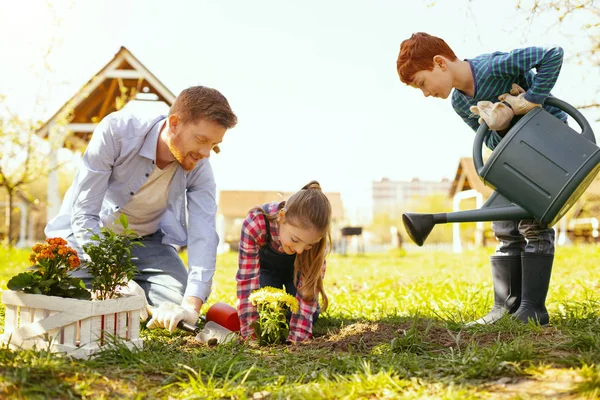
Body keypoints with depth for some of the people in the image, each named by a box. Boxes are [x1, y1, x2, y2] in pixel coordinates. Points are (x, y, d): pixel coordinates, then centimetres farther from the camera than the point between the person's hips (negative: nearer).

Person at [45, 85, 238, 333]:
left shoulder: (199, 167, -19)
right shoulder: (116, 130, -29)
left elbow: (203, 235, -26)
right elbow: (84, 213, -27)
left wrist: (191, 306, -40)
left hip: (146, 239, 3)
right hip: (90, 232, -2)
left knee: (177, 304, -16)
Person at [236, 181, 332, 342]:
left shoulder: (314, 235, -38)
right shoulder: (254, 224, -44)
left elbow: (309, 285, -33)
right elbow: (247, 281, -40)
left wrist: (296, 337, -41)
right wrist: (251, 334, -43)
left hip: (297, 267, 1)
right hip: (267, 266, 0)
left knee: (311, 315, -15)